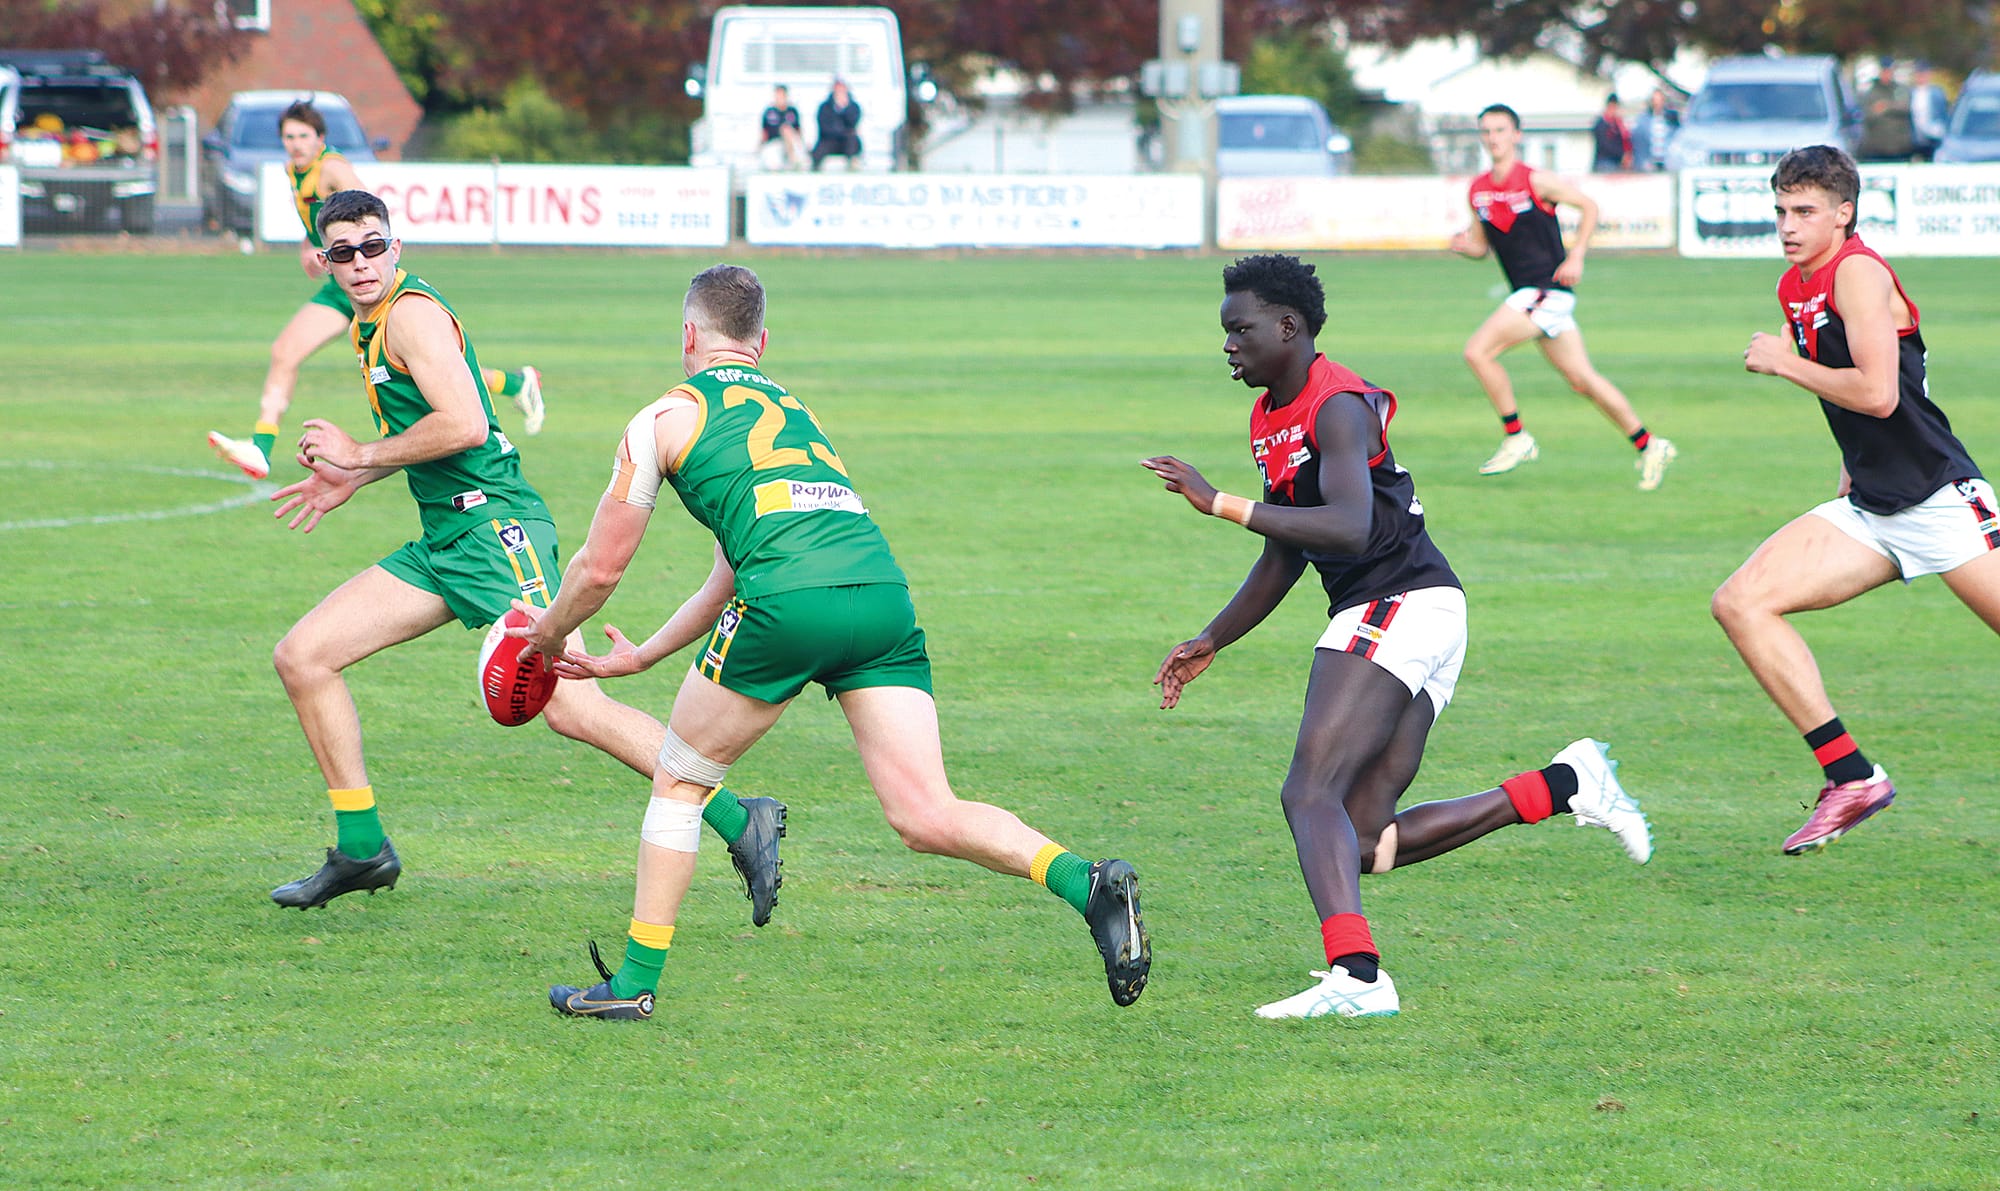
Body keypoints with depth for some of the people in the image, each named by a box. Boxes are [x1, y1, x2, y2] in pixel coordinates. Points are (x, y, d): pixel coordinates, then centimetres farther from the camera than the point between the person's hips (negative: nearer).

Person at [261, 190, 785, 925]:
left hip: (494, 524, -10)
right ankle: (361, 849, 12)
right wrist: (351, 477, 23)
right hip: (444, 543, 10)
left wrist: (363, 454, -12)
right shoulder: (371, 323, 18)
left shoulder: (413, 312, -11)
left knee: (570, 706, -19)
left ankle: (740, 824, -15)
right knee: (301, 658, 6)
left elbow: (465, 424, -22)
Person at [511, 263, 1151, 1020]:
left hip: (792, 602, -5)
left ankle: (635, 981, 20)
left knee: (678, 781, 17)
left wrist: (550, 634, 42)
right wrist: (637, 658, 49)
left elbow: (599, 568, 21)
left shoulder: (666, 418, 16)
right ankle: (1089, 885, -23)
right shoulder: (792, 411, 34)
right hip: (883, 594, 5)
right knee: (927, 818, -1)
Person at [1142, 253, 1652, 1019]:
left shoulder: (1337, 407, -12)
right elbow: (1286, 555, 28)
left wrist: (1220, 504, -29)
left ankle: (1354, 976, -36)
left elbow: (1350, 528, -28)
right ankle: (1564, 787, 8)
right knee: (1365, 840, 5)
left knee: (1311, 795, -20)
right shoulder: (1269, 418, 18)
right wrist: (1209, 643, 28)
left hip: (1400, 607, -10)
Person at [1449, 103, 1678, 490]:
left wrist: (1576, 257, -9)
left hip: (1550, 289, -7)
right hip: (1527, 293, 7)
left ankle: (1515, 439, -5)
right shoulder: (1478, 190, 10)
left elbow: (1588, 207, -1)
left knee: (1478, 351, -15)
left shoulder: (1536, 182, -9)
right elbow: (1482, 246, 18)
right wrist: (1464, 244, -4)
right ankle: (1649, 446, 20)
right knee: (1581, 378, 10)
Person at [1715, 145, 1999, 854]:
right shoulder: (1794, 288, 13)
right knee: (1741, 603, -5)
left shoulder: (1859, 272, -13)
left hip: (1939, 497, -9)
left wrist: (1784, 364, -12)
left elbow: (1878, 392, -22)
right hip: (1869, 510, 9)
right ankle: (1851, 780, -8)